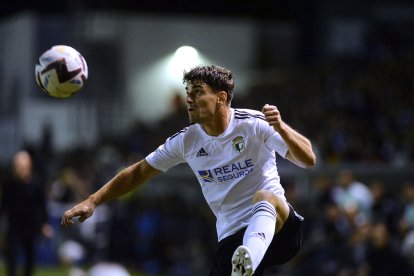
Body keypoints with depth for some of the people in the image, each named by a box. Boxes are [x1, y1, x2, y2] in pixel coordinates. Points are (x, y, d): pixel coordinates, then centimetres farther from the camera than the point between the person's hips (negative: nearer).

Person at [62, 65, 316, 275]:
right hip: (232, 240, 4)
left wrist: (280, 128, -34)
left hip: (279, 229, -4)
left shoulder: (254, 124, -8)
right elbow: (139, 172, 15)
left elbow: (308, 159, -15)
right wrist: (92, 202, 9)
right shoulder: (187, 141, 4)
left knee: (264, 198, -38)